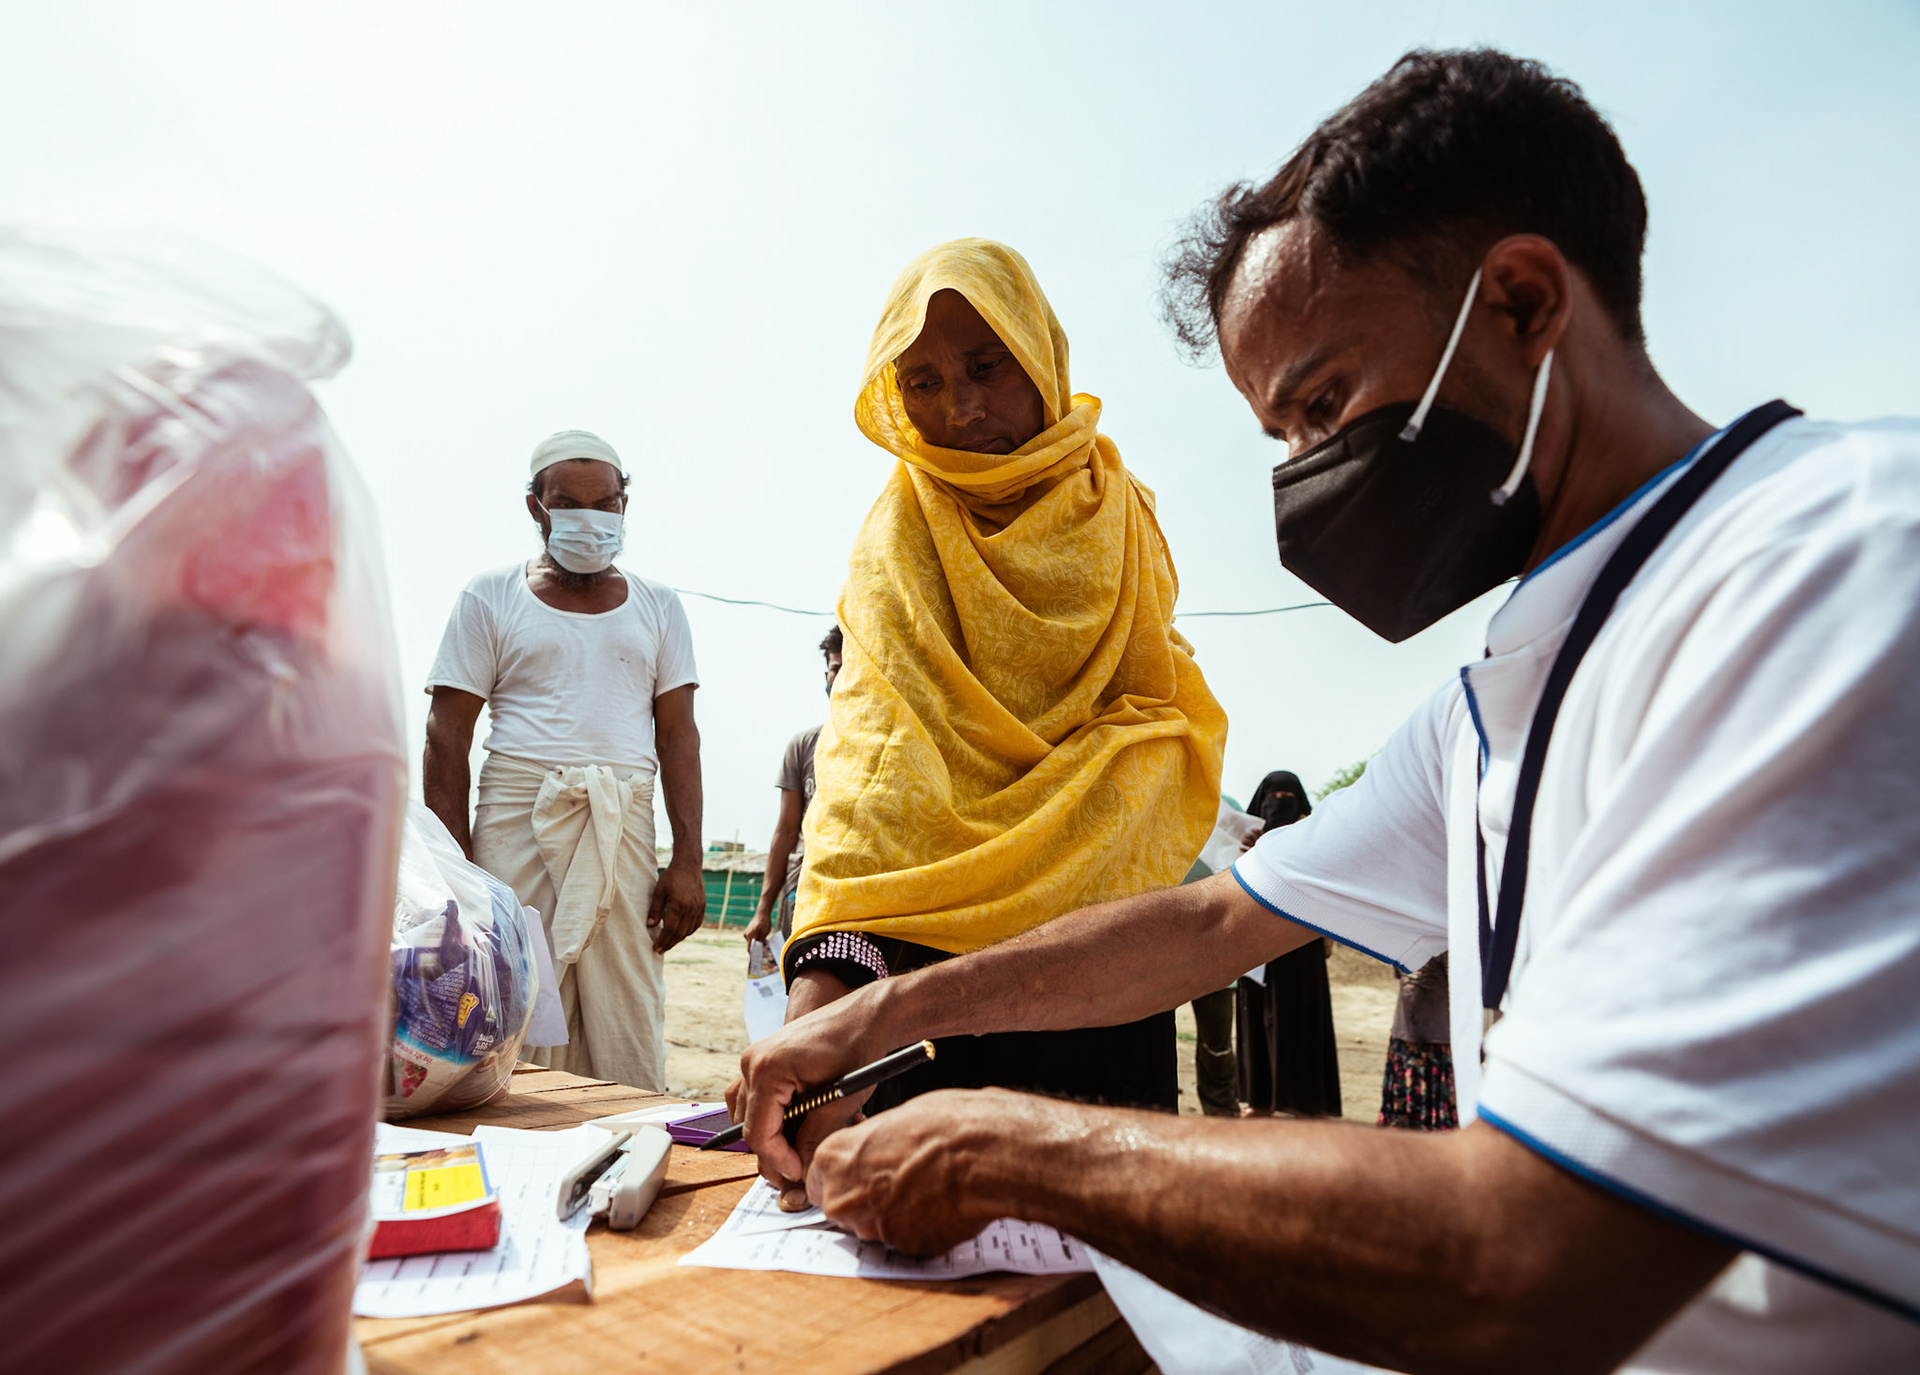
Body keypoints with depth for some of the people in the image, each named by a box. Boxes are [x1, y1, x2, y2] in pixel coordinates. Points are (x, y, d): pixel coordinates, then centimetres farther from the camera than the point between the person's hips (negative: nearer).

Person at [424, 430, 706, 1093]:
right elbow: (447, 734, 4)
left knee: (631, 1048, -1)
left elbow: (677, 734, 10)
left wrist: (688, 862, 0)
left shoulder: (657, 605, 15)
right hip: (516, 821, -1)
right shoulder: (491, 597, 9)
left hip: (624, 830, 2)